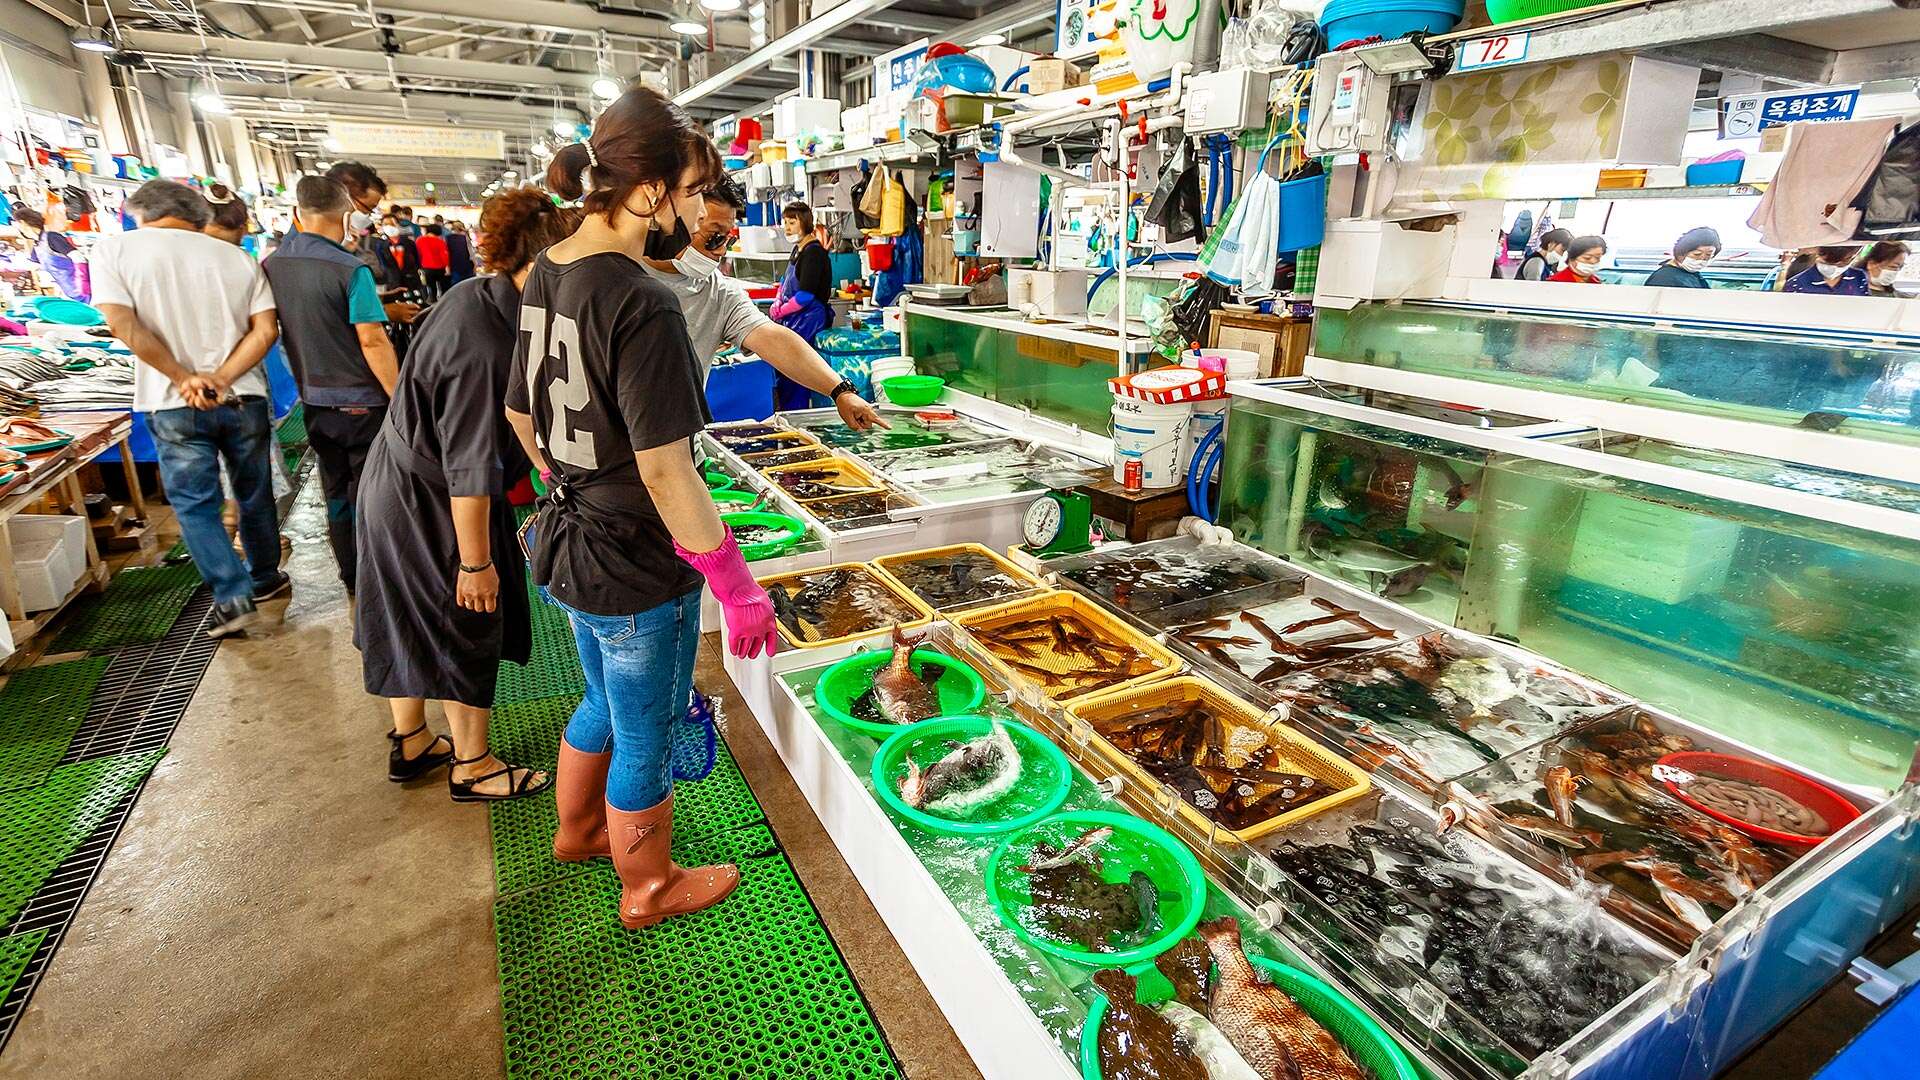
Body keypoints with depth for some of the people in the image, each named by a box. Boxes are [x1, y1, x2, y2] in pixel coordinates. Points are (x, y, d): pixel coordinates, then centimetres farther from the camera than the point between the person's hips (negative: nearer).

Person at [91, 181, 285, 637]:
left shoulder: (114, 249, -1)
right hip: (243, 399, 2)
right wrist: (219, 380, -11)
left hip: (173, 407, -2)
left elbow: (123, 324, -13)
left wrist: (185, 378, -9)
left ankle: (232, 598, 3)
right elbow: (266, 330, -6)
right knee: (255, 495, 16)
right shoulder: (237, 257, 3)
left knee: (195, 504, 7)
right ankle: (266, 579, 29)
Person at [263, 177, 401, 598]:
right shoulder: (350, 269, -16)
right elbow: (372, 341, -20)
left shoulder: (271, 265, 4)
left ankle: (350, 577, 26)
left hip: (314, 401, 6)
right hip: (361, 402, -6)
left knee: (336, 492, 16)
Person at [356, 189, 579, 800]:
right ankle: (472, 768, 27)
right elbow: (471, 469, -29)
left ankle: (410, 743, 42)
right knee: (467, 627, 7)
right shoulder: (486, 347, -32)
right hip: (428, 504, -9)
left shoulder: (475, 294, -2)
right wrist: (476, 562, -21)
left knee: (409, 620, 22)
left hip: (398, 481, 9)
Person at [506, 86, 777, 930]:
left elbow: (521, 415, 13)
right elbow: (666, 472, -27)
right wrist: (737, 584, -19)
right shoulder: (640, 304, -25)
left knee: (605, 704, 30)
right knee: (644, 738, 14)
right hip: (639, 572, -9)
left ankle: (576, 829, 54)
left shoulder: (547, 273, 3)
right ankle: (648, 888, 38)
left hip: (574, 546, 9)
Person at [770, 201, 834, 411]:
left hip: (808, 321, -9)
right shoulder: (797, 250, 16)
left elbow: (806, 294, -19)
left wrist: (781, 311, -9)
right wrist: (777, 303, 4)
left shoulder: (814, 252, -13)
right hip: (793, 321, 9)